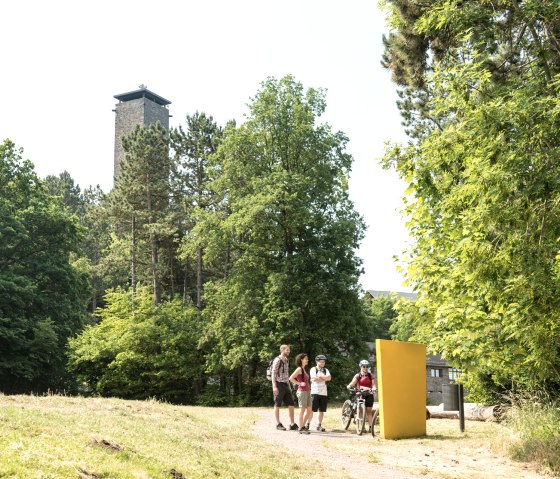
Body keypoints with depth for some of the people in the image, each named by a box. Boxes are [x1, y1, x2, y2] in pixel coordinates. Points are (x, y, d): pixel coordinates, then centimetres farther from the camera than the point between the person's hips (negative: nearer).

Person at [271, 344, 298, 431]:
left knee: (291, 404, 5)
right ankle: (278, 424, 9)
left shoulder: (286, 360, 14)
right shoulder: (277, 360, -11)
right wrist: (274, 386, -22)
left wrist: (289, 386, 20)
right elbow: (273, 374, -15)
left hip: (285, 385, 8)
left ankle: (292, 424, 9)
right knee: (277, 405, 1)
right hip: (279, 385, -8)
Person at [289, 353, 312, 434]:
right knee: (302, 410, -3)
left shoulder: (303, 369, 16)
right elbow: (291, 378, -18)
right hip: (302, 391, -9)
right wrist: (299, 383, -16)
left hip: (307, 391, 9)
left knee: (309, 410, 10)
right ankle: (301, 428, 4)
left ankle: (303, 426, 21)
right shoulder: (299, 369, -10)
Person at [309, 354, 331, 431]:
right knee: (312, 410, -6)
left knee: (322, 410, 6)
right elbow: (314, 379, -15)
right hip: (315, 392, -4)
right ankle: (307, 424, 2)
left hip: (323, 393, 4)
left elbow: (329, 378, -5)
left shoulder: (326, 370, 13)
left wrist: (319, 376, -9)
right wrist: (324, 378, -5)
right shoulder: (313, 369, 1)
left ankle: (319, 425, 14)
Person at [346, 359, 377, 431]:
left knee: (369, 411, -1)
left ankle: (370, 426, -1)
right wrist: (349, 386, -33)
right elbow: (353, 382, -11)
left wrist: (374, 388, -25)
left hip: (369, 395, 1)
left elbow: (373, 384, -1)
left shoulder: (371, 376, 8)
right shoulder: (358, 375, 4)